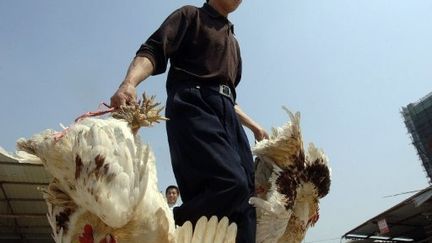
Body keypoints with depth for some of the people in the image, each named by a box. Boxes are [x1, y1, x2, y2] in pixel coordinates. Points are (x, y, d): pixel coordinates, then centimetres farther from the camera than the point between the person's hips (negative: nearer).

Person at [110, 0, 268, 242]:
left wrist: (253, 125, 30)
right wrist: (129, 83, -23)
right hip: (193, 106, -7)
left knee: (246, 194, -6)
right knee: (230, 183, -27)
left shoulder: (233, 40, 34)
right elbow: (153, 51, -4)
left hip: (226, 114, 7)